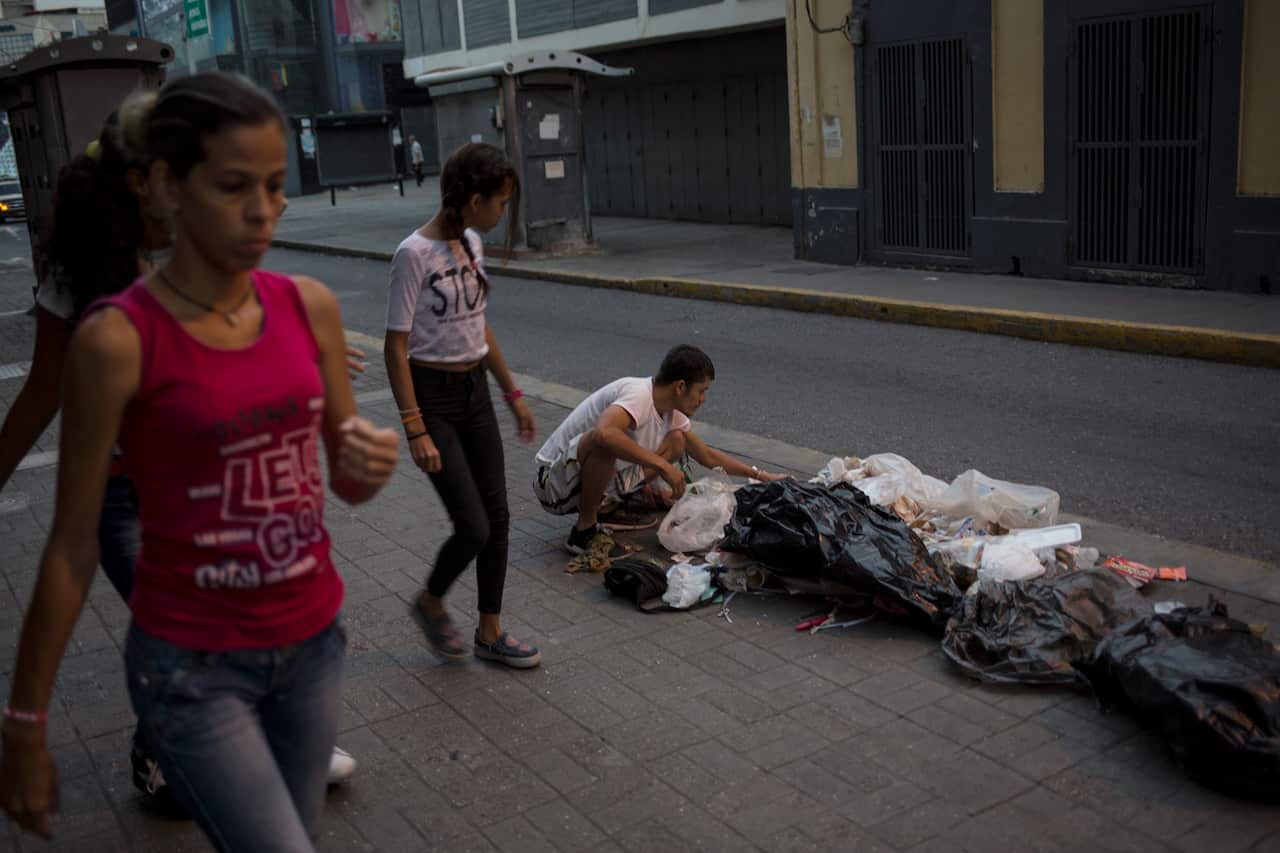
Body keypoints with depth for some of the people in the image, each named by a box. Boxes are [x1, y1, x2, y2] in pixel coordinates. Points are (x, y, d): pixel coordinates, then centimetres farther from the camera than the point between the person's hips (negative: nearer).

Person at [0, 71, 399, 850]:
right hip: (193, 669, -5)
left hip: (314, 643, 5)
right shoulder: (119, 339, -16)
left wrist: (369, 468, -17)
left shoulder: (311, 306, -3)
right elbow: (73, 543, -9)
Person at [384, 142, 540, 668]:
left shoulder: (471, 243, 5)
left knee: (497, 518, 9)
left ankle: (490, 633, 24)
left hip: (475, 391, 8)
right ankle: (430, 605, 24)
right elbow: (396, 348, -16)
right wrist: (416, 430, -19)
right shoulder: (415, 254, -18)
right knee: (473, 527, -7)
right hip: (432, 395, -8)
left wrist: (513, 393, 17)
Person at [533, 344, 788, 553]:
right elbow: (605, 433, -46)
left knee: (676, 441, 3)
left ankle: (608, 509, 7)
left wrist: (761, 475, 18)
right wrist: (663, 465, -39)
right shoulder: (639, 394, -25)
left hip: (596, 482, 8)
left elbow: (708, 456, 19)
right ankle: (585, 529, -18)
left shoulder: (671, 413, 3)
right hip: (554, 481, -8)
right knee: (603, 443, -39)